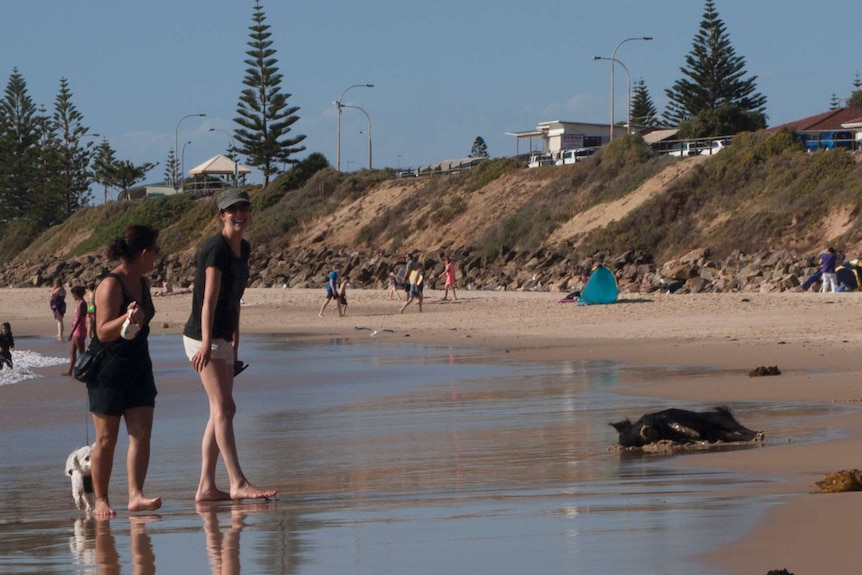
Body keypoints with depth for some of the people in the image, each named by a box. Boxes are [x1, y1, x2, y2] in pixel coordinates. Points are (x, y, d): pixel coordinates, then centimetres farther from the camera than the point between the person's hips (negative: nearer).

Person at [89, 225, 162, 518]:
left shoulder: (142, 283, 10)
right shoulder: (111, 285, -16)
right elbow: (103, 332, -22)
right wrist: (127, 318, -37)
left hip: (138, 368, 7)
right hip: (109, 372, -7)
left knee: (141, 433, -8)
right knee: (106, 439, 0)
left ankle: (135, 495, -14)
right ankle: (100, 500, 11)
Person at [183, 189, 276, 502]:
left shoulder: (244, 249, 12)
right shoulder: (216, 249, -15)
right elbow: (209, 298, -24)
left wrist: (235, 341, 20)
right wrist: (206, 342, -32)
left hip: (222, 338, 9)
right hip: (203, 337, -9)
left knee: (220, 411, 8)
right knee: (224, 408, -13)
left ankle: (206, 486, 10)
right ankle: (238, 483, -16)